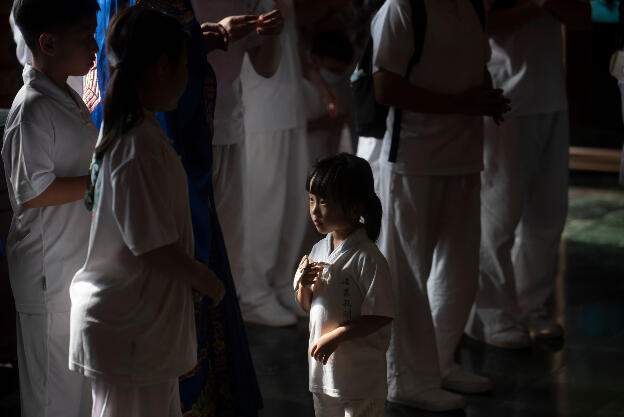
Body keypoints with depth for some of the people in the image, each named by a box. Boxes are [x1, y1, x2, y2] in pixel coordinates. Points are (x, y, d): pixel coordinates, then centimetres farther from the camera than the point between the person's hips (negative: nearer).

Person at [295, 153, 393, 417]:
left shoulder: (367, 258, -19)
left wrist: (334, 337, -21)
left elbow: (379, 316, -21)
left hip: (361, 375, -8)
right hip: (323, 368, 8)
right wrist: (301, 285, -7)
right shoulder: (319, 250, 5)